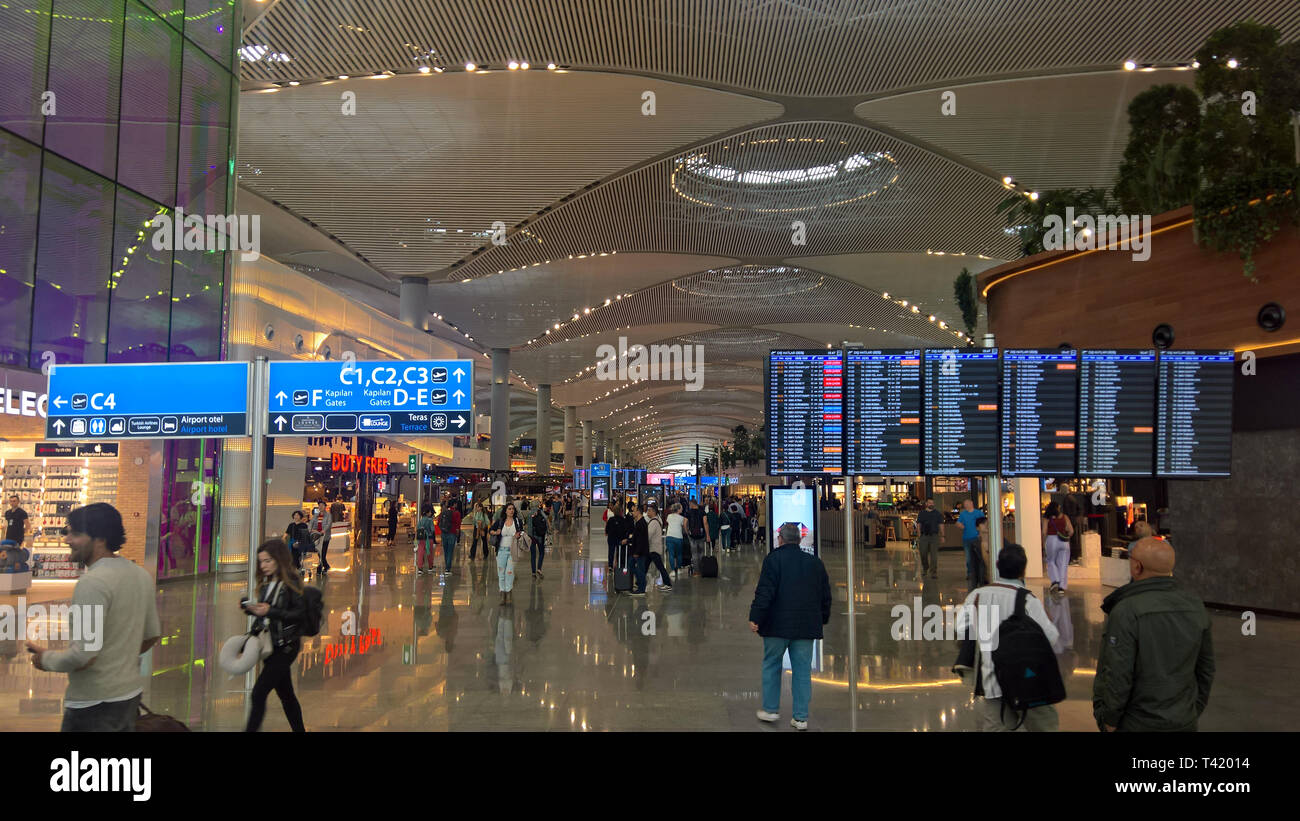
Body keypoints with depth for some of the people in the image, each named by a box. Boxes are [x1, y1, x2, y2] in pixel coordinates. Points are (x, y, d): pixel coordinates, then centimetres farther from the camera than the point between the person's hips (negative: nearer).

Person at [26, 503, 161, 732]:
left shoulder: (93, 582, -21)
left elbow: (84, 655, -24)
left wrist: (46, 659, -8)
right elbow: (152, 635, 14)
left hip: (94, 704, -8)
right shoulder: (141, 574, 5)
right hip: (131, 695, 8)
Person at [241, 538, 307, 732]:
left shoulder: (291, 583, -12)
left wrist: (270, 611, -22)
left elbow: (301, 613, -17)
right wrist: (251, 608, -2)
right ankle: (299, 729, 26)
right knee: (286, 695, 15)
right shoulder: (266, 583, 11)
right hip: (269, 644, 8)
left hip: (285, 646, -8)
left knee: (258, 693, -12)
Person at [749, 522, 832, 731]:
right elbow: (826, 595, 15)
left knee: (771, 666, 11)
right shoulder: (815, 562, 10)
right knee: (802, 670, 6)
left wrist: (755, 617, -9)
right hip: (806, 626, 4)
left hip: (778, 625, -4)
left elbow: (764, 591, -13)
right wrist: (823, 618, 25)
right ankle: (801, 717, 7)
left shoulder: (773, 559, -6)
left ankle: (771, 709, 17)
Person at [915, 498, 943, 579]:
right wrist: (919, 536, -3)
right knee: (923, 554, 4)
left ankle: (933, 573, -6)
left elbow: (941, 525, 6)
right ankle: (925, 569, 29)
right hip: (924, 536, 1)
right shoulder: (921, 514, 9)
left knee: (934, 555, -7)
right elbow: (918, 525, 7)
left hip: (934, 536, -1)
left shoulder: (938, 514, 8)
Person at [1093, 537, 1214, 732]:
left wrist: (1109, 721, -8)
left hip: (1138, 724, -6)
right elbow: (1206, 669, 9)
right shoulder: (1196, 606, 1)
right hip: (1185, 723, 6)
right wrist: (1194, 712, 20)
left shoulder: (1126, 611, -20)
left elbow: (1117, 675, -20)